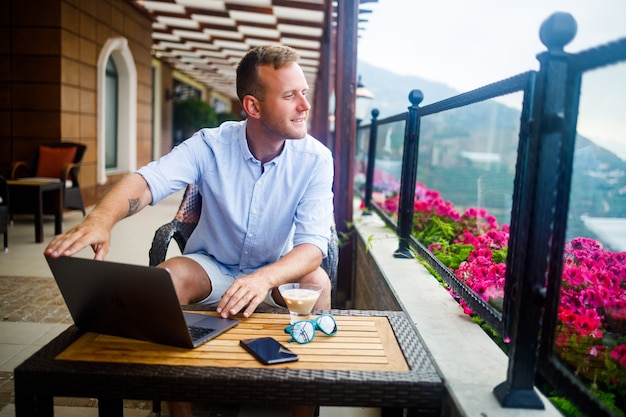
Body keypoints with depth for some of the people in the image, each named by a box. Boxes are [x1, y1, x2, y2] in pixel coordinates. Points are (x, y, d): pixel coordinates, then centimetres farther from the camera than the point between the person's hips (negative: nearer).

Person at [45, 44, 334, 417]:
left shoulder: (316, 158, -17)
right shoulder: (211, 145, -15)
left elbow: (313, 244, -25)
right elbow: (147, 180, -29)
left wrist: (265, 278, -46)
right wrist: (100, 220, -52)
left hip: (276, 272, 0)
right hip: (211, 265, 1)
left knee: (317, 282, -31)